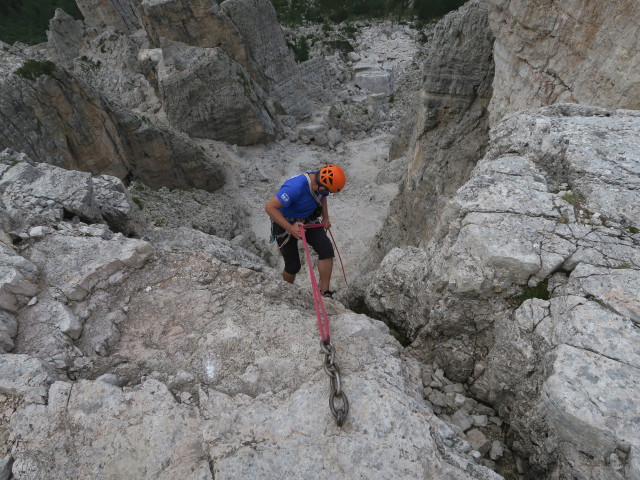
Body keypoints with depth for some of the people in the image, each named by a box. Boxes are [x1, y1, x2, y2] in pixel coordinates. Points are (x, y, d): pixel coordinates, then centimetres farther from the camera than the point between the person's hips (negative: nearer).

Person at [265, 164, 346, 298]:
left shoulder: (320, 182, -14)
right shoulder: (295, 187, -37)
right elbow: (269, 207, -35)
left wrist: (326, 218, 0)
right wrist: (291, 229, -37)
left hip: (308, 220, 6)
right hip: (285, 223, -5)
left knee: (326, 249, -15)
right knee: (293, 266, -1)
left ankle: (325, 293, -3)